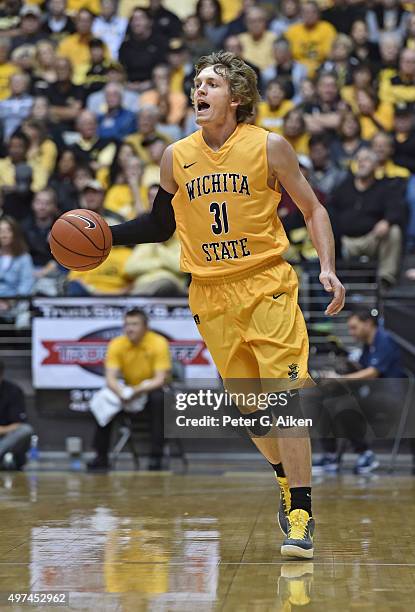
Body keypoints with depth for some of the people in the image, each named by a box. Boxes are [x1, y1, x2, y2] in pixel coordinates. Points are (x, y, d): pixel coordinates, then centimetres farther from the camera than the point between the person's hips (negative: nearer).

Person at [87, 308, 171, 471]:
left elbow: (160, 379, -23)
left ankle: (156, 457, -32)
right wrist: (121, 393, -40)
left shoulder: (159, 343, -18)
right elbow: (110, 378, -18)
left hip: (152, 390, -3)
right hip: (128, 389, 3)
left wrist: (141, 390, -42)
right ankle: (101, 457, -14)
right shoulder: (116, 345, -11)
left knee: (158, 399, -36)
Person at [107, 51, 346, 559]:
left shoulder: (268, 146, -3)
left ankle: (301, 514, -9)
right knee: (247, 403, 9)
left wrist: (327, 267, -8)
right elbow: (161, 223, 19)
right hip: (210, 295, 4)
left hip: (267, 287, -3)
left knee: (284, 395, -12)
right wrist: (106, 235, 7)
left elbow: (312, 209, 4)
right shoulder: (176, 156, 5)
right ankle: (286, 478, 33)